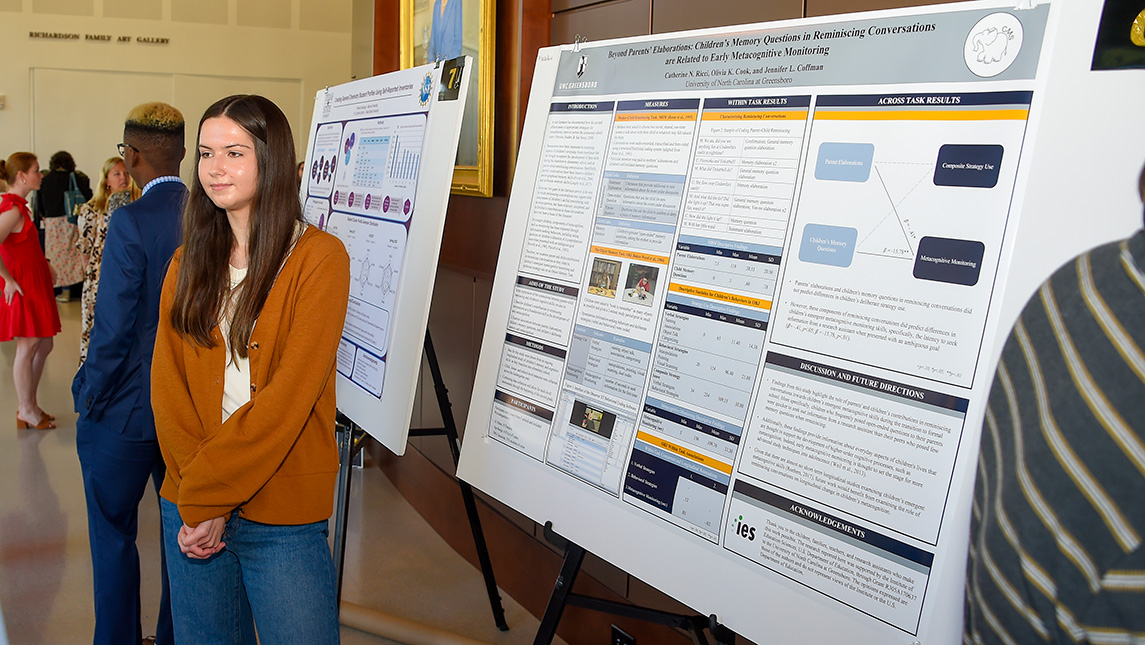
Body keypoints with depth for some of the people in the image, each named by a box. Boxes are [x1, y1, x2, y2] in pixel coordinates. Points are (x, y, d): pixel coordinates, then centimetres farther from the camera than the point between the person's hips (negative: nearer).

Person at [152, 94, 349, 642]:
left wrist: (206, 493, -13)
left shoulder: (319, 258, -10)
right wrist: (194, 503, -11)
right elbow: (167, 385, 0)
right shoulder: (189, 263, 8)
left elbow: (288, 398, -16)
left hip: (283, 520, -4)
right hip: (189, 510, 5)